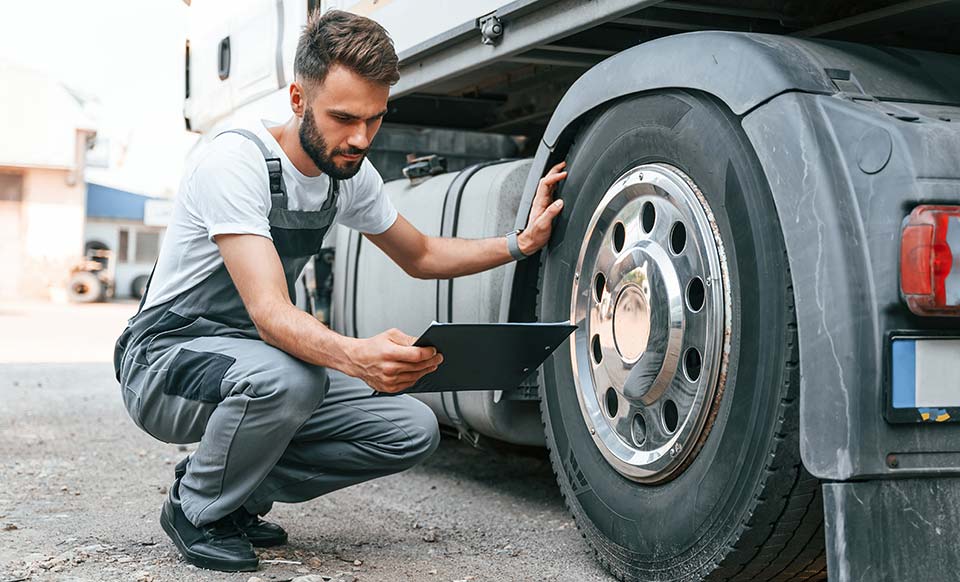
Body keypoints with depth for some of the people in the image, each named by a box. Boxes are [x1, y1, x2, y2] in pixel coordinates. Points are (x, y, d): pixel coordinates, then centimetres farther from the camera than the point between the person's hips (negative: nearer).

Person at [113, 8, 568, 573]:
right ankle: (196, 509, -9)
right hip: (164, 358, -7)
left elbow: (421, 256, 14)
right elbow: (270, 311, -35)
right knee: (285, 377, -39)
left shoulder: (351, 173, -2)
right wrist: (357, 356, -54)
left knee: (414, 431, -9)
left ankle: (238, 490, 7)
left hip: (264, 357, 7)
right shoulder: (234, 162, -25)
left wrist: (520, 244, 0)